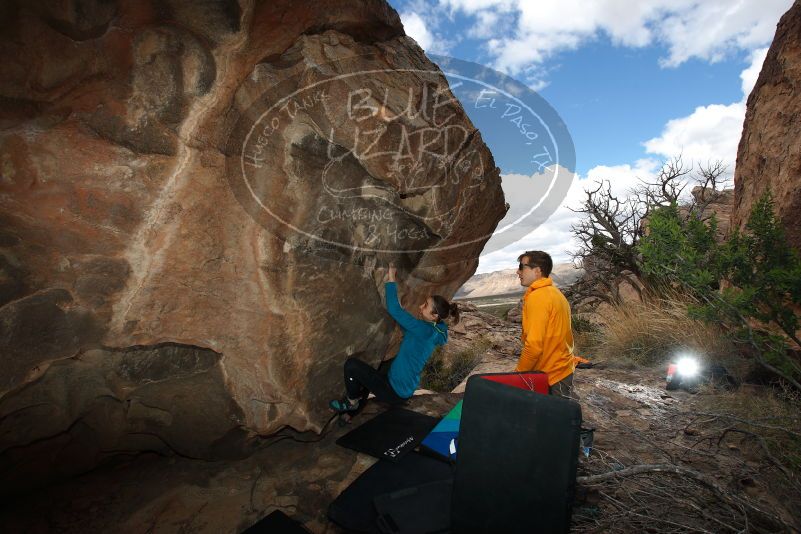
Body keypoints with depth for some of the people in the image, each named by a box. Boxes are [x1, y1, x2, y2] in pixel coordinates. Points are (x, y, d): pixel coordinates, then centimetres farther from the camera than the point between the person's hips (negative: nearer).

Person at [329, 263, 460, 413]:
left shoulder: (425, 330, -26)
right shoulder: (432, 330, 1)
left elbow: (394, 310, -30)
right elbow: (404, 320, 12)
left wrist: (391, 279, -20)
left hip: (395, 392, -10)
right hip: (404, 388, 10)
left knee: (351, 364, -11)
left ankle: (352, 402, 11)